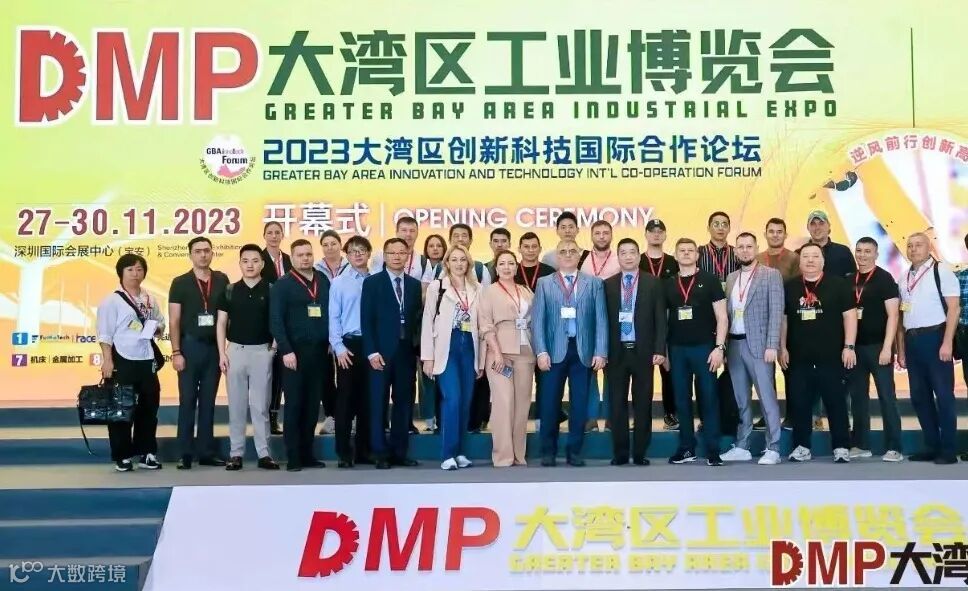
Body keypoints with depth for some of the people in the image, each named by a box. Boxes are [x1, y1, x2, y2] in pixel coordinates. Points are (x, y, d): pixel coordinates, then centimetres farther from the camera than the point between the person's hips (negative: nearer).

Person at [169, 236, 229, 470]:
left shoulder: (222, 280, 6)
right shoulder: (180, 283, -1)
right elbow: (174, 321, -3)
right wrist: (176, 352, -10)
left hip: (214, 347, 2)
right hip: (190, 346, -2)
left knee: (208, 402, 8)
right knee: (187, 401, 1)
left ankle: (206, 452, 14)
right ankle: (185, 454, 5)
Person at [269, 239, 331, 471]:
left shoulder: (324, 282, 11)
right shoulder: (283, 285, -1)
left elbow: (331, 313, 12)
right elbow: (275, 321, -7)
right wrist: (286, 350, -15)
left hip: (319, 351, 4)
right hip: (294, 352, -4)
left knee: (312, 405, 8)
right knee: (294, 405, 0)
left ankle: (308, 454, 15)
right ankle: (293, 457, 4)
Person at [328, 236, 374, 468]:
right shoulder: (338, 283, 1)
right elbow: (334, 318, -1)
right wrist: (339, 347, -8)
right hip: (348, 344, -1)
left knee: (367, 398, 8)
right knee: (346, 398, 1)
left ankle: (363, 450, 18)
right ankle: (344, 453, 7)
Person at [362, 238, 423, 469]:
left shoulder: (415, 284, 11)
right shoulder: (372, 282, 1)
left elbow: (418, 318, 10)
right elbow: (366, 320, -4)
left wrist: (418, 348, 2)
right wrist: (372, 351, -12)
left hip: (407, 352, 4)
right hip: (381, 352, -3)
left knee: (404, 403, 5)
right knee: (378, 404, 1)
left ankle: (399, 452, 13)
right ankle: (381, 453, 7)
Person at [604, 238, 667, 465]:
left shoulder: (653, 283, 3)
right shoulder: (607, 285, 6)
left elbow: (660, 319, 0)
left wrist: (659, 349, -8)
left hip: (643, 351, -1)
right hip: (616, 351, 1)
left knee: (643, 404, 5)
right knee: (617, 404, 5)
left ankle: (640, 453, 13)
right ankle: (619, 453, 13)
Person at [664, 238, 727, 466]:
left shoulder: (710, 280, 0)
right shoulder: (668, 285, 9)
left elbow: (721, 316, -2)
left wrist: (719, 347, -10)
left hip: (704, 347, -3)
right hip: (677, 349, 3)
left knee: (708, 399, -1)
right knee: (682, 401, 6)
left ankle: (713, 451, 4)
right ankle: (686, 448, 15)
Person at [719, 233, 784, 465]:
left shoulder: (771, 275, -1)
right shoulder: (731, 278, 15)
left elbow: (776, 312, -8)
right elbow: (727, 313, 14)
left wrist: (772, 346, -15)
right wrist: (724, 346, 8)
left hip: (758, 344, -5)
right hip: (734, 344, 5)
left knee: (767, 397, -4)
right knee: (741, 400, 10)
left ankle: (772, 449, 2)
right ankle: (742, 447, 16)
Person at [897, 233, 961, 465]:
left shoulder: (941, 272, -4)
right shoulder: (904, 279, 14)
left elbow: (954, 308, -8)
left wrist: (947, 343, -15)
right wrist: (901, 349, 12)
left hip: (935, 337, -6)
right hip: (912, 341, 6)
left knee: (943, 394, -3)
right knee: (919, 396, 10)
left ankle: (949, 450, 4)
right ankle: (932, 446, 19)